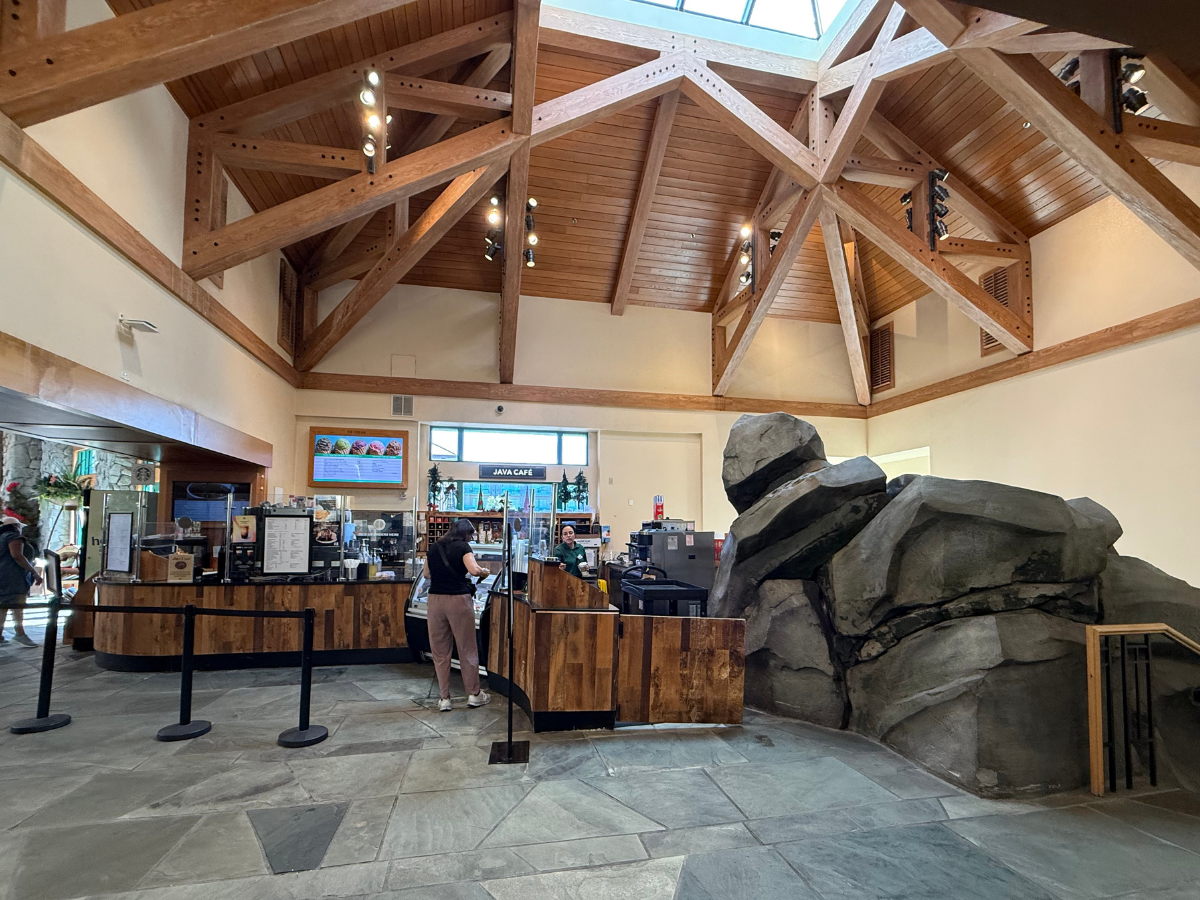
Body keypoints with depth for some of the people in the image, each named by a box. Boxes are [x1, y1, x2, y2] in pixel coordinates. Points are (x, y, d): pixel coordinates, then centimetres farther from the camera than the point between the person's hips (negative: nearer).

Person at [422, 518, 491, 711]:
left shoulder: (434, 547, 12)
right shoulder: (462, 547, -4)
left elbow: (427, 574, 20)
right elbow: (474, 570, -18)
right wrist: (484, 571, 2)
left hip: (436, 599, 5)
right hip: (458, 599, -4)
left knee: (440, 650, 10)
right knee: (467, 648, 7)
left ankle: (444, 699, 13)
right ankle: (474, 694, 16)